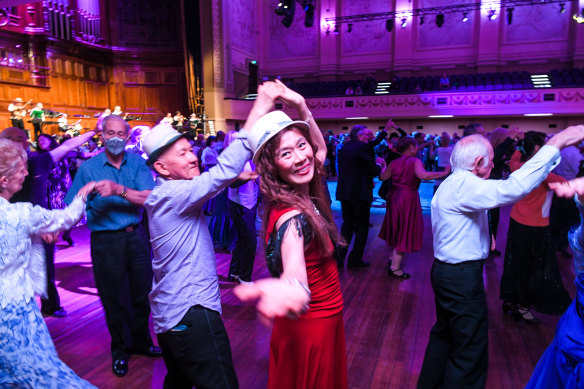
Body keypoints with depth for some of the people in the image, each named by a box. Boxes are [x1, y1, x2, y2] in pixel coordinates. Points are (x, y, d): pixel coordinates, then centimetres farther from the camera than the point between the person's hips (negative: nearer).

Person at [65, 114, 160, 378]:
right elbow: (71, 208, -3)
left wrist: (119, 189, -29)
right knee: (114, 299, 11)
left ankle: (141, 342, 38)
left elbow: (149, 198, -16)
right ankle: (120, 349, 34)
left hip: (137, 237, 2)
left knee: (142, 294, 15)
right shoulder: (88, 167, -3)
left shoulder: (138, 163, -2)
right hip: (106, 241, -1)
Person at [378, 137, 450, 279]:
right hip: (408, 199, -7)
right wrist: (444, 173, -23)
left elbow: (382, 177, 10)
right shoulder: (416, 162, -12)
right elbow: (423, 175, -31)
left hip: (394, 197, 7)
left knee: (398, 229, 24)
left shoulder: (394, 163, 4)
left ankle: (393, 258, 35)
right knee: (405, 231, 2)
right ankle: (394, 267, 6)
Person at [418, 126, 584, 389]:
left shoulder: (451, 184, 12)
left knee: (444, 333, 25)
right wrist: (556, 144, -29)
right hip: (462, 278, -11)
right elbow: (514, 188, -35)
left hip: (446, 271, 11)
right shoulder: (463, 186, -22)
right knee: (470, 350, 3)